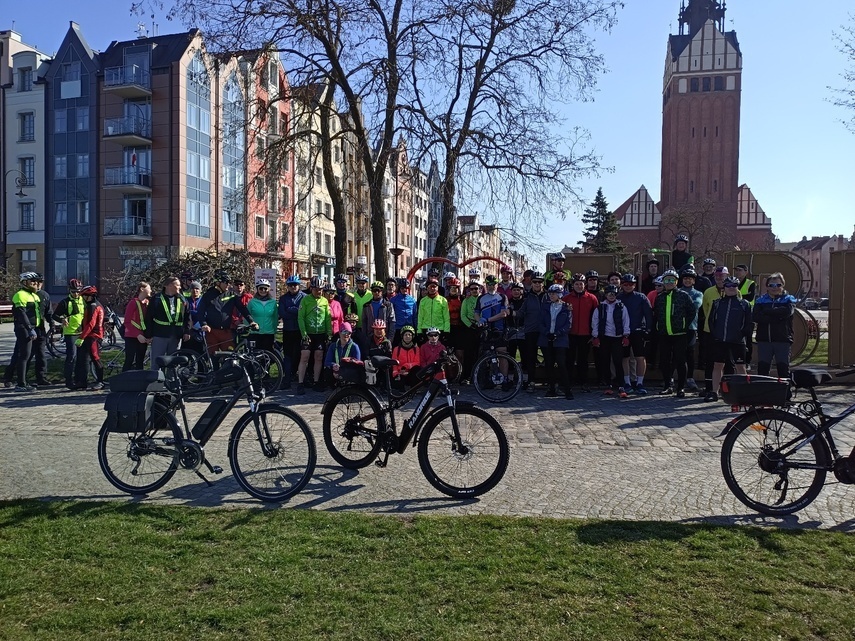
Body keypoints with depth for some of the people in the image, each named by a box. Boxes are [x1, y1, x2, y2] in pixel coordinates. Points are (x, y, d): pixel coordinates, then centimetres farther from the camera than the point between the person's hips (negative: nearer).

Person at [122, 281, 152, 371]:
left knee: (140, 362, 10)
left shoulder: (148, 303, 8)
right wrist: (138, 335, -17)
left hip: (143, 338, 5)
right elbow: (127, 322, -10)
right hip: (132, 337, -5)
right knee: (129, 362, -5)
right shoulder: (133, 303, -7)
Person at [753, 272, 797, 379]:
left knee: (783, 369, 1)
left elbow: (787, 311, -17)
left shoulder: (788, 300, 6)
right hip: (764, 340, 2)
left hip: (782, 340, -2)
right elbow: (755, 317, -7)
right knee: (762, 369, 4)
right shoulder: (760, 300, 10)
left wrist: (766, 311, -8)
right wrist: (776, 318, -14)